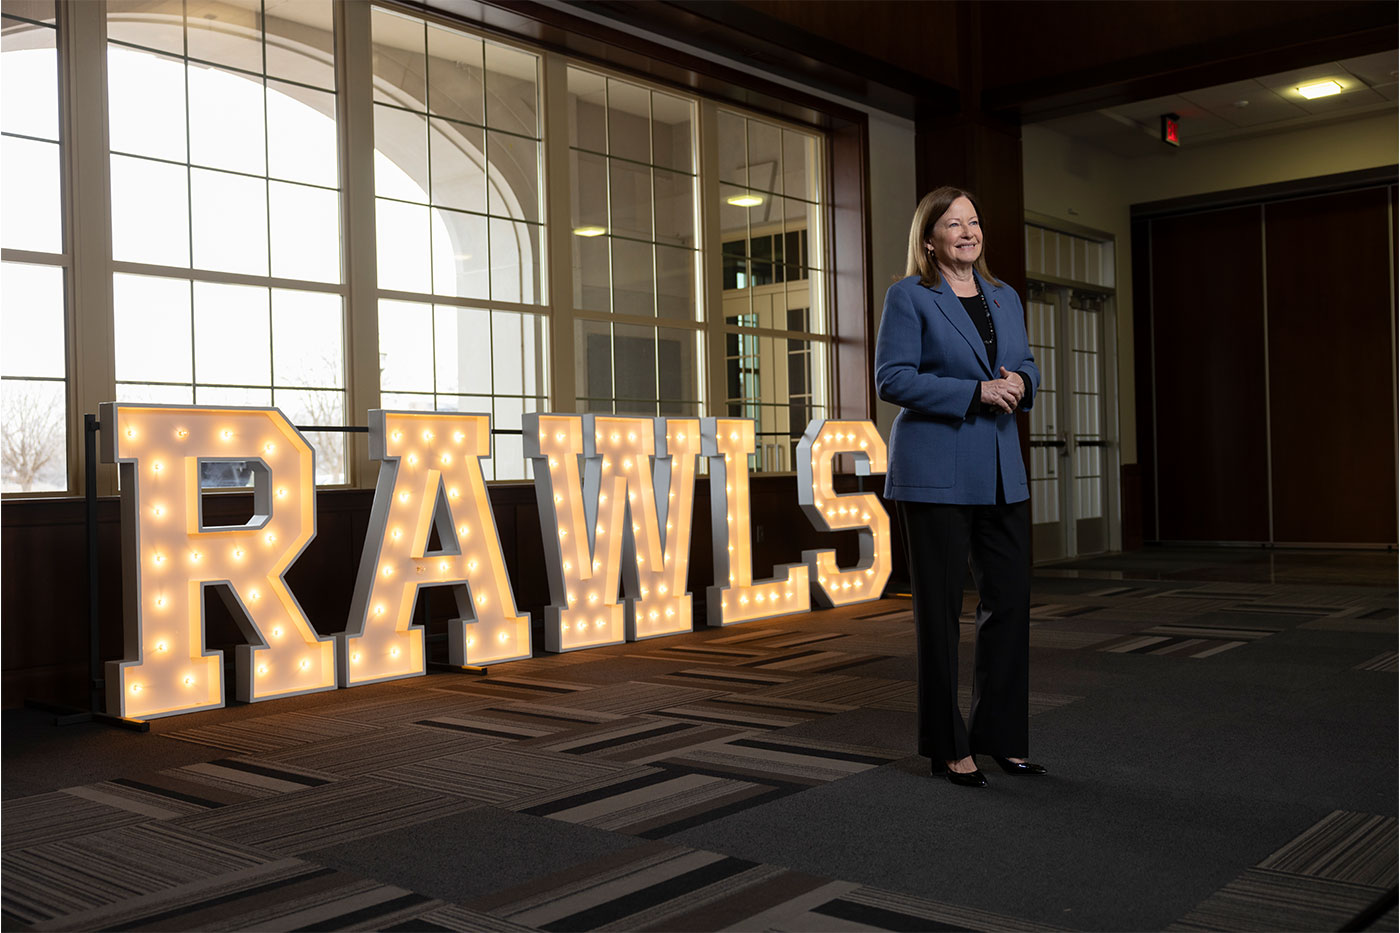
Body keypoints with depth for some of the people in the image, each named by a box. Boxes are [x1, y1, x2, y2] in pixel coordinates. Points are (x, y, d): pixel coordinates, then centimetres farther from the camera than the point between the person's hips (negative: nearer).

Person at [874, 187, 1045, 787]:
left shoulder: (1005, 298, 16)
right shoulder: (908, 297, -3)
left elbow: (1026, 365, 22)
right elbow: (891, 378, -10)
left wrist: (1020, 383, -3)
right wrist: (975, 392, -17)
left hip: (1001, 472, 6)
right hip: (935, 473, -6)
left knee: (1010, 600, 7)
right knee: (940, 608, 1)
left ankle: (1000, 735, 21)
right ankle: (947, 747, 12)